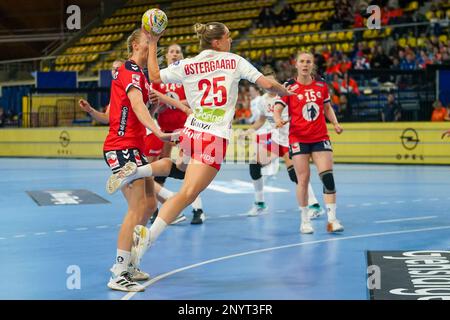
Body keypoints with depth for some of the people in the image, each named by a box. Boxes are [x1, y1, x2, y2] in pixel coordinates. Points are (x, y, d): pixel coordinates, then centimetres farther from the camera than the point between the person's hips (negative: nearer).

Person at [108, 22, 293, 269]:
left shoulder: (187, 66, 4)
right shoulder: (234, 61, -2)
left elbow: (154, 76, 13)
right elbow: (267, 84, -3)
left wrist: (153, 45, 20)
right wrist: (285, 91, 17)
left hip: (191, 132, 5)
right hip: (215, 138, -5)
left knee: (182, 165, 37)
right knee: (187, 194, -7)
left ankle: (136, 171, 15)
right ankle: (149, 235, -17)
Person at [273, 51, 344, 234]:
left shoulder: (321, 87, 7)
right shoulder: (290, 88, -2)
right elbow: (277, 109, -8)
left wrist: (335, 123, 5)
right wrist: (278, 120, -30)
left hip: (320, 138, 2)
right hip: (298, 139, -2)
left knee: (327, 176, -10)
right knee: (303, 179, -3)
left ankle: (332, 219, -9)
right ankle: (305, 220, 11)